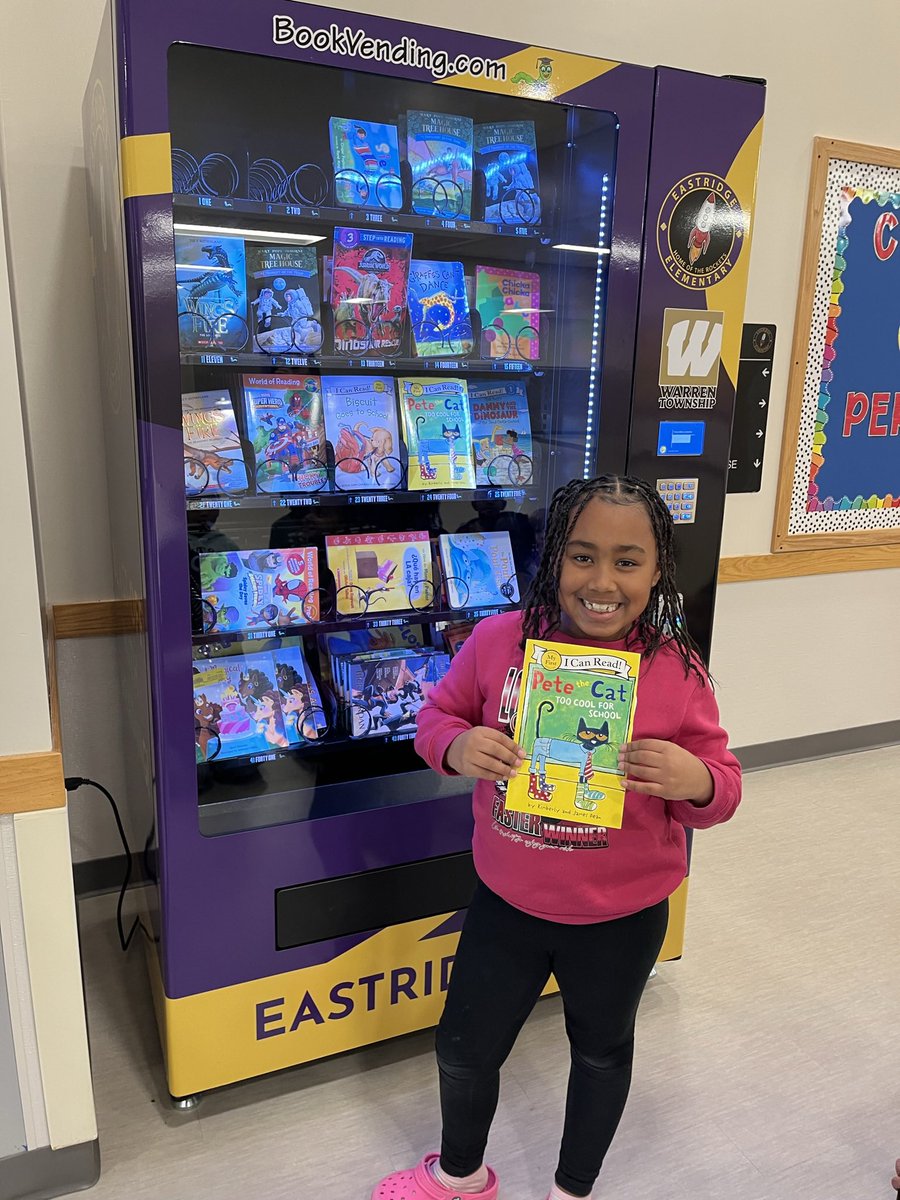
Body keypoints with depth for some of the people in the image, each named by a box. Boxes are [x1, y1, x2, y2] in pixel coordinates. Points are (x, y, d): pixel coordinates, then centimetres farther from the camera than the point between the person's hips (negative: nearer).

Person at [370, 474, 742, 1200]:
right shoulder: (499, 642, -15)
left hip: (621, 919, -1)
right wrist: (456, 745, -25)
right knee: (464, 1046, 19)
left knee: (602, 1051, 25)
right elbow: (436, 716, -2)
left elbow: (720, 791, -8)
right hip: (506, 902, 1)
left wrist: (695, 781, -32)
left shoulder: (677, 672, -17)